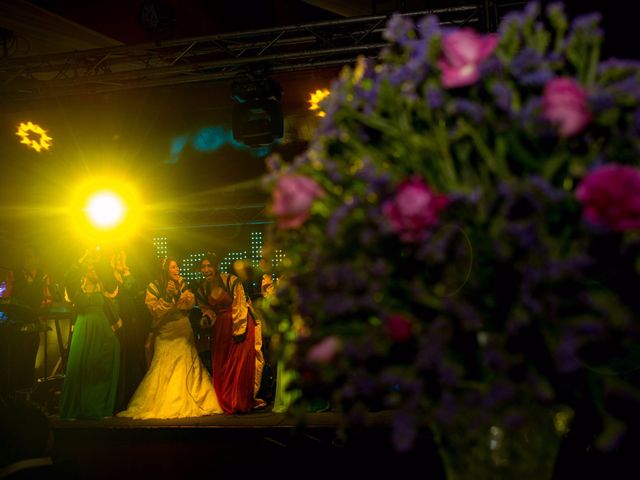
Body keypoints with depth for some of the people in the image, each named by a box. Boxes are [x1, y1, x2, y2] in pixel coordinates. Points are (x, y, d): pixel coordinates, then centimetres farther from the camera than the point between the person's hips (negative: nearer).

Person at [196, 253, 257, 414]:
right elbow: (207, 309, 12)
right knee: (221, 366, 6)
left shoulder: (231, 281, -14)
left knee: (240, 363, -7)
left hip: (240, 324, -5)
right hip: (220, 328, 5)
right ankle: (226, 403, 18)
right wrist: (207, 318, -12)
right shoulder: (202, 289, 4)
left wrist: (239, 330, -17)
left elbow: (240, 307, -14)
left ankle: (241, 403, 2)